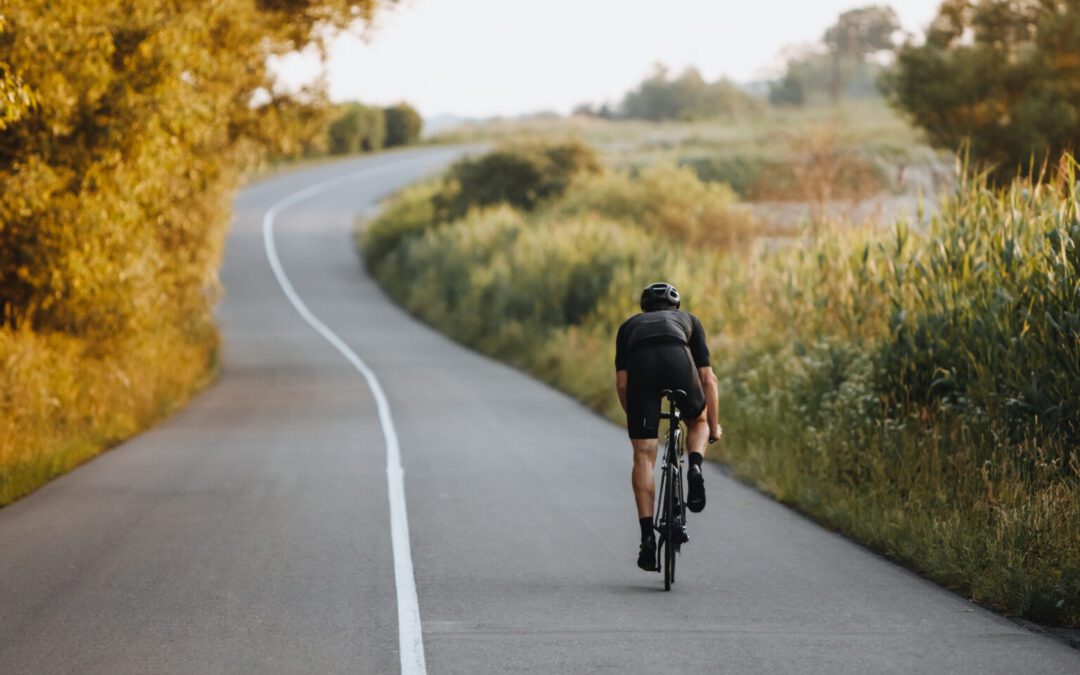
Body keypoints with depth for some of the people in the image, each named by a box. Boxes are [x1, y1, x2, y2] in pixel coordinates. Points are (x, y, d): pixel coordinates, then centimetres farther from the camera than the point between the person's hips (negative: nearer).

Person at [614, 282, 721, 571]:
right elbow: (708, 378, 32)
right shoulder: (688, 320, 38)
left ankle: (648, 538, 0)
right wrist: (713, 426, 40)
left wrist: (634, 418, 41)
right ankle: (695, 468, 1)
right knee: (697, 421, 31)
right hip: (677, 358, 0)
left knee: (644, 458, 7)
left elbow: (621, 382, 27)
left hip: (640, 363, 0)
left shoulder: (629, 326, 38)